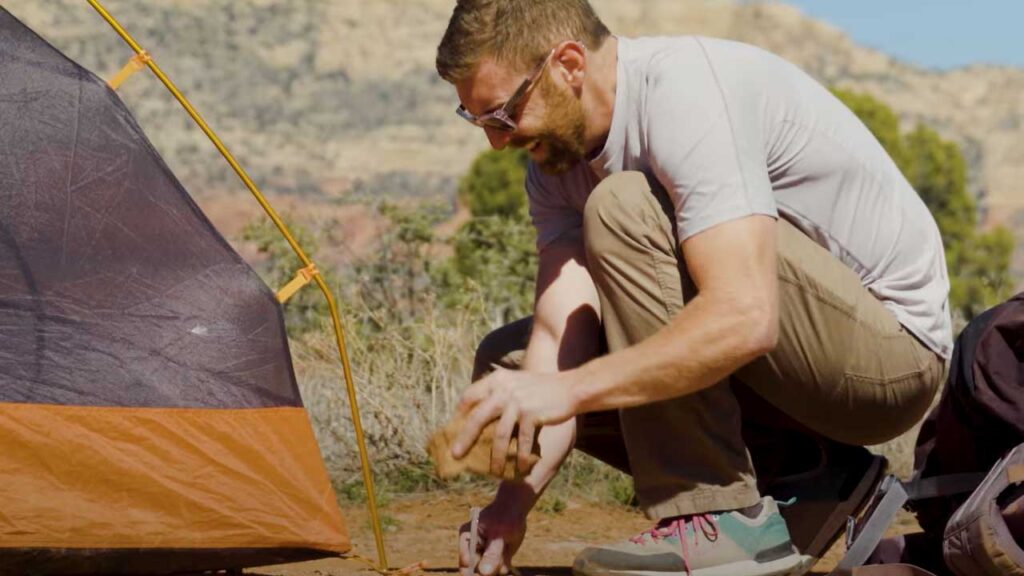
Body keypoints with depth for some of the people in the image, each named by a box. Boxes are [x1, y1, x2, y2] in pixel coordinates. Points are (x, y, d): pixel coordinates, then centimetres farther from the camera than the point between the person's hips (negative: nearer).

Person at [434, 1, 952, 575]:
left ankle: (721, 518, -21)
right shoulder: (557, 152, 1)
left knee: (624, 211, -27)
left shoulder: (686, 92, -25)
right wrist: (515, 496, -22)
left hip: (894, 342, -9)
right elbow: (562, 340, -9)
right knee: (507, 360, 6)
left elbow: (744, 317, -36)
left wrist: (566, 389, -37)